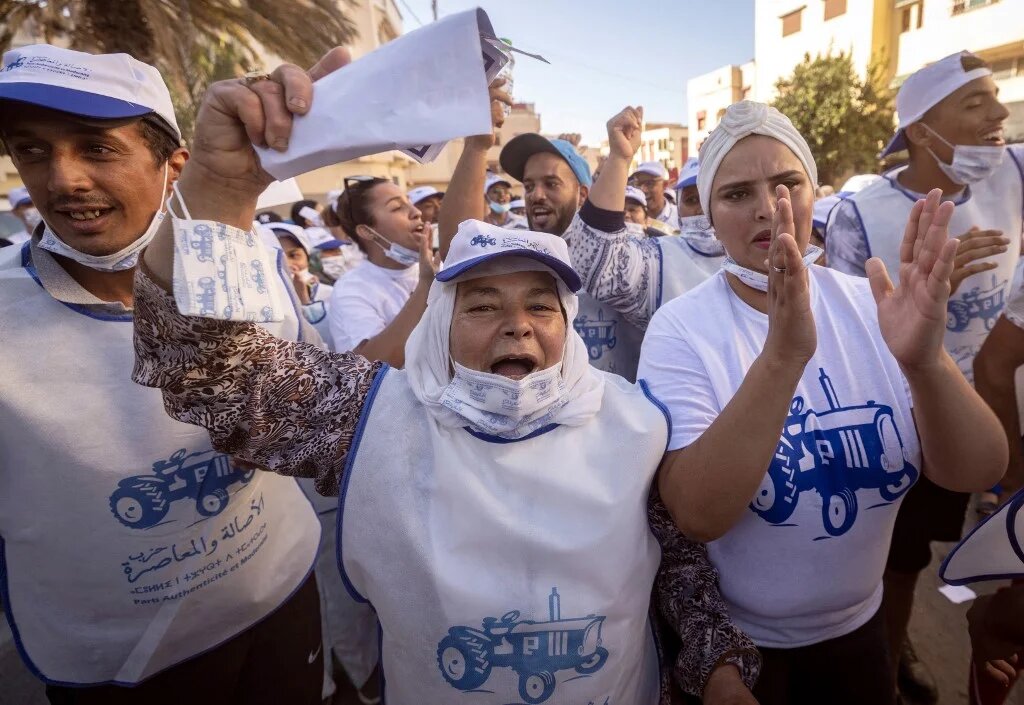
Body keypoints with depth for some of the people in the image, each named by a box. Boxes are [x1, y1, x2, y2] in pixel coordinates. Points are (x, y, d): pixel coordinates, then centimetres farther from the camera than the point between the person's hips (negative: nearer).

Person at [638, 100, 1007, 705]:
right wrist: (782, 356, -42)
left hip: (856, 628, 4)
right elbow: (697, 514, -30)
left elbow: (977, 473, -15)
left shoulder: (867, 305, -9)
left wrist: (926, 360, -34)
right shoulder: (681, 329, -20)